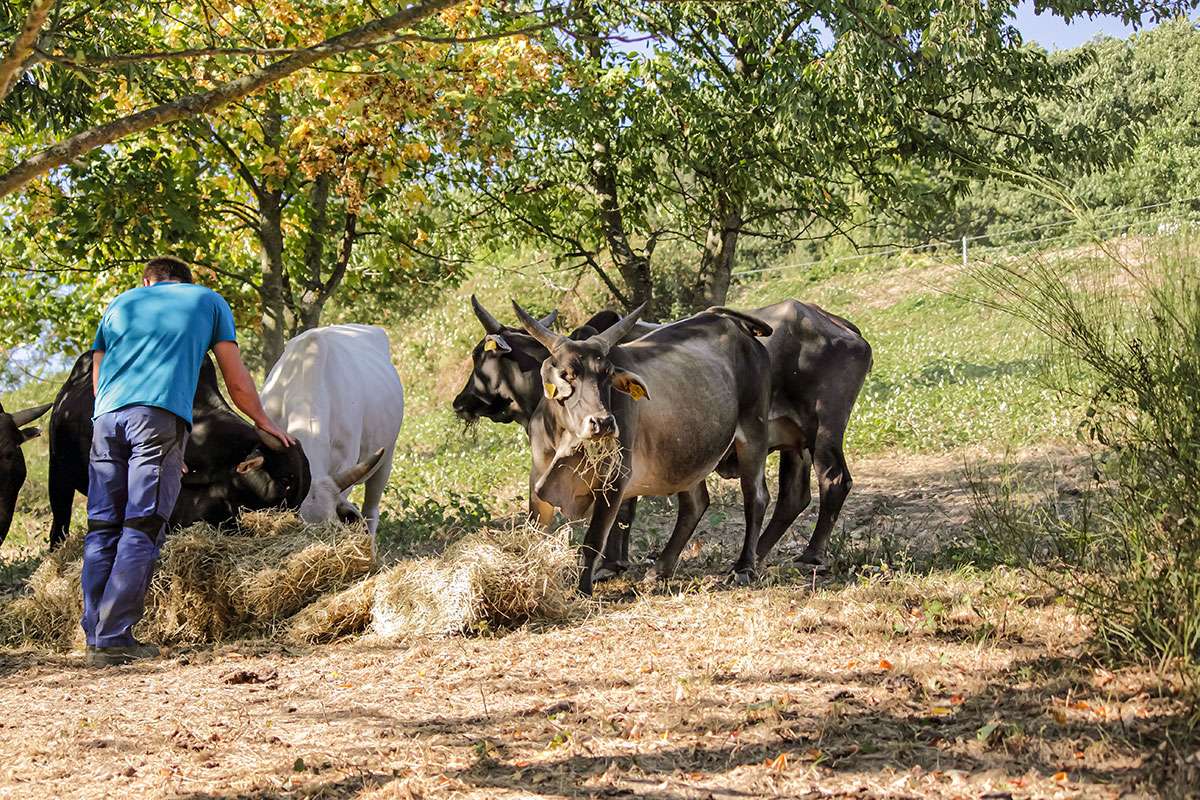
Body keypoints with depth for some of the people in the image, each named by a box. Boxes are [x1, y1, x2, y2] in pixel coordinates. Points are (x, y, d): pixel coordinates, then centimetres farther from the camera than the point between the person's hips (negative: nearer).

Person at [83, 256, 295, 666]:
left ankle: (95, 639, 2)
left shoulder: (122, 303, 29)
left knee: (102, 528, 6)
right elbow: (238, 384, 22)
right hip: (161, 416, -4)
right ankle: (114, 639, -13)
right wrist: (265, 423, 37)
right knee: (141, 531, -6)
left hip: (106, 417, 4)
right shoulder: (210, 301, 22)